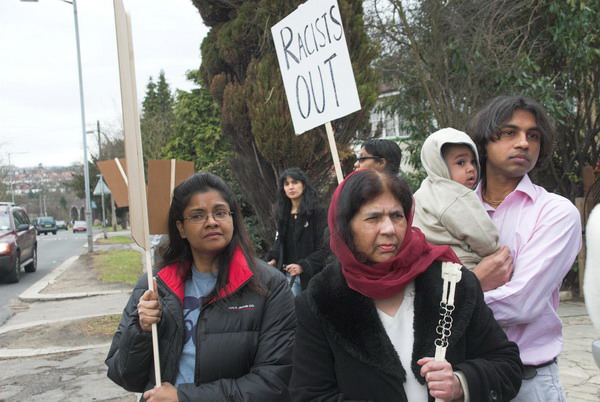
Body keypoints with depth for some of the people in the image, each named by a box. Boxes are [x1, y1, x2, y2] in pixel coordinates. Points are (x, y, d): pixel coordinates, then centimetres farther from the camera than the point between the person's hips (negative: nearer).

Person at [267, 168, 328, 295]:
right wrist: (273, 259, 2)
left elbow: (324, 247, -9)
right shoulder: (283, 214, 14)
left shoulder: (318, 212, -4)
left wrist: (303, 266, -18)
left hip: (311, 274, -4)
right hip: (289, 275, 4)